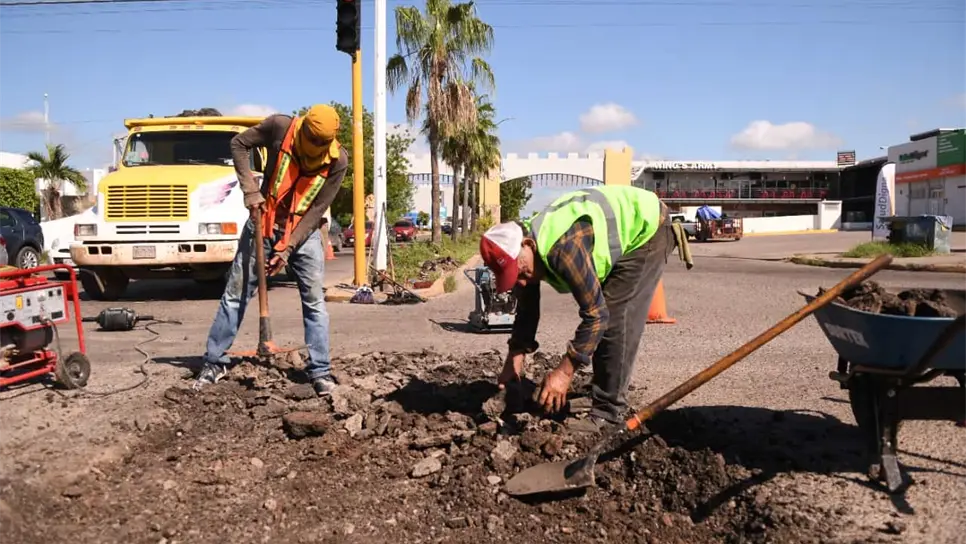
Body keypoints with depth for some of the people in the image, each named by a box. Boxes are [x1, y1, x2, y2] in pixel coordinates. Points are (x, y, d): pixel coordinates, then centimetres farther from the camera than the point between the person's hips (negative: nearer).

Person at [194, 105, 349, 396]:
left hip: (304, 231, 0)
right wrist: (250, 189, -14)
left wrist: (288, 249, -19)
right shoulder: (280, 127, -15)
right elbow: (239, 144, -2)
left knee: (314, 301, -4)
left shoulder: (338, 160, -14)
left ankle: (320, 371, 4)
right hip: (263, 223, 1)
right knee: (235, 293, 3)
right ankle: (215, 362, 16)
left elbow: (317, 210, -14)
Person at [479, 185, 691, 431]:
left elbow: (596, 313, -35)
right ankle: (601, 399, 20)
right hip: (620, 235, 9)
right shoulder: (524, 252, -11)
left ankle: (607, 414, -10)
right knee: (606, 319, 8)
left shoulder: (563, 248, -39)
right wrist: (514, 360, -1)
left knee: (616, 320, -17)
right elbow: (527, 311, 3)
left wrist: (565, 372, -32)